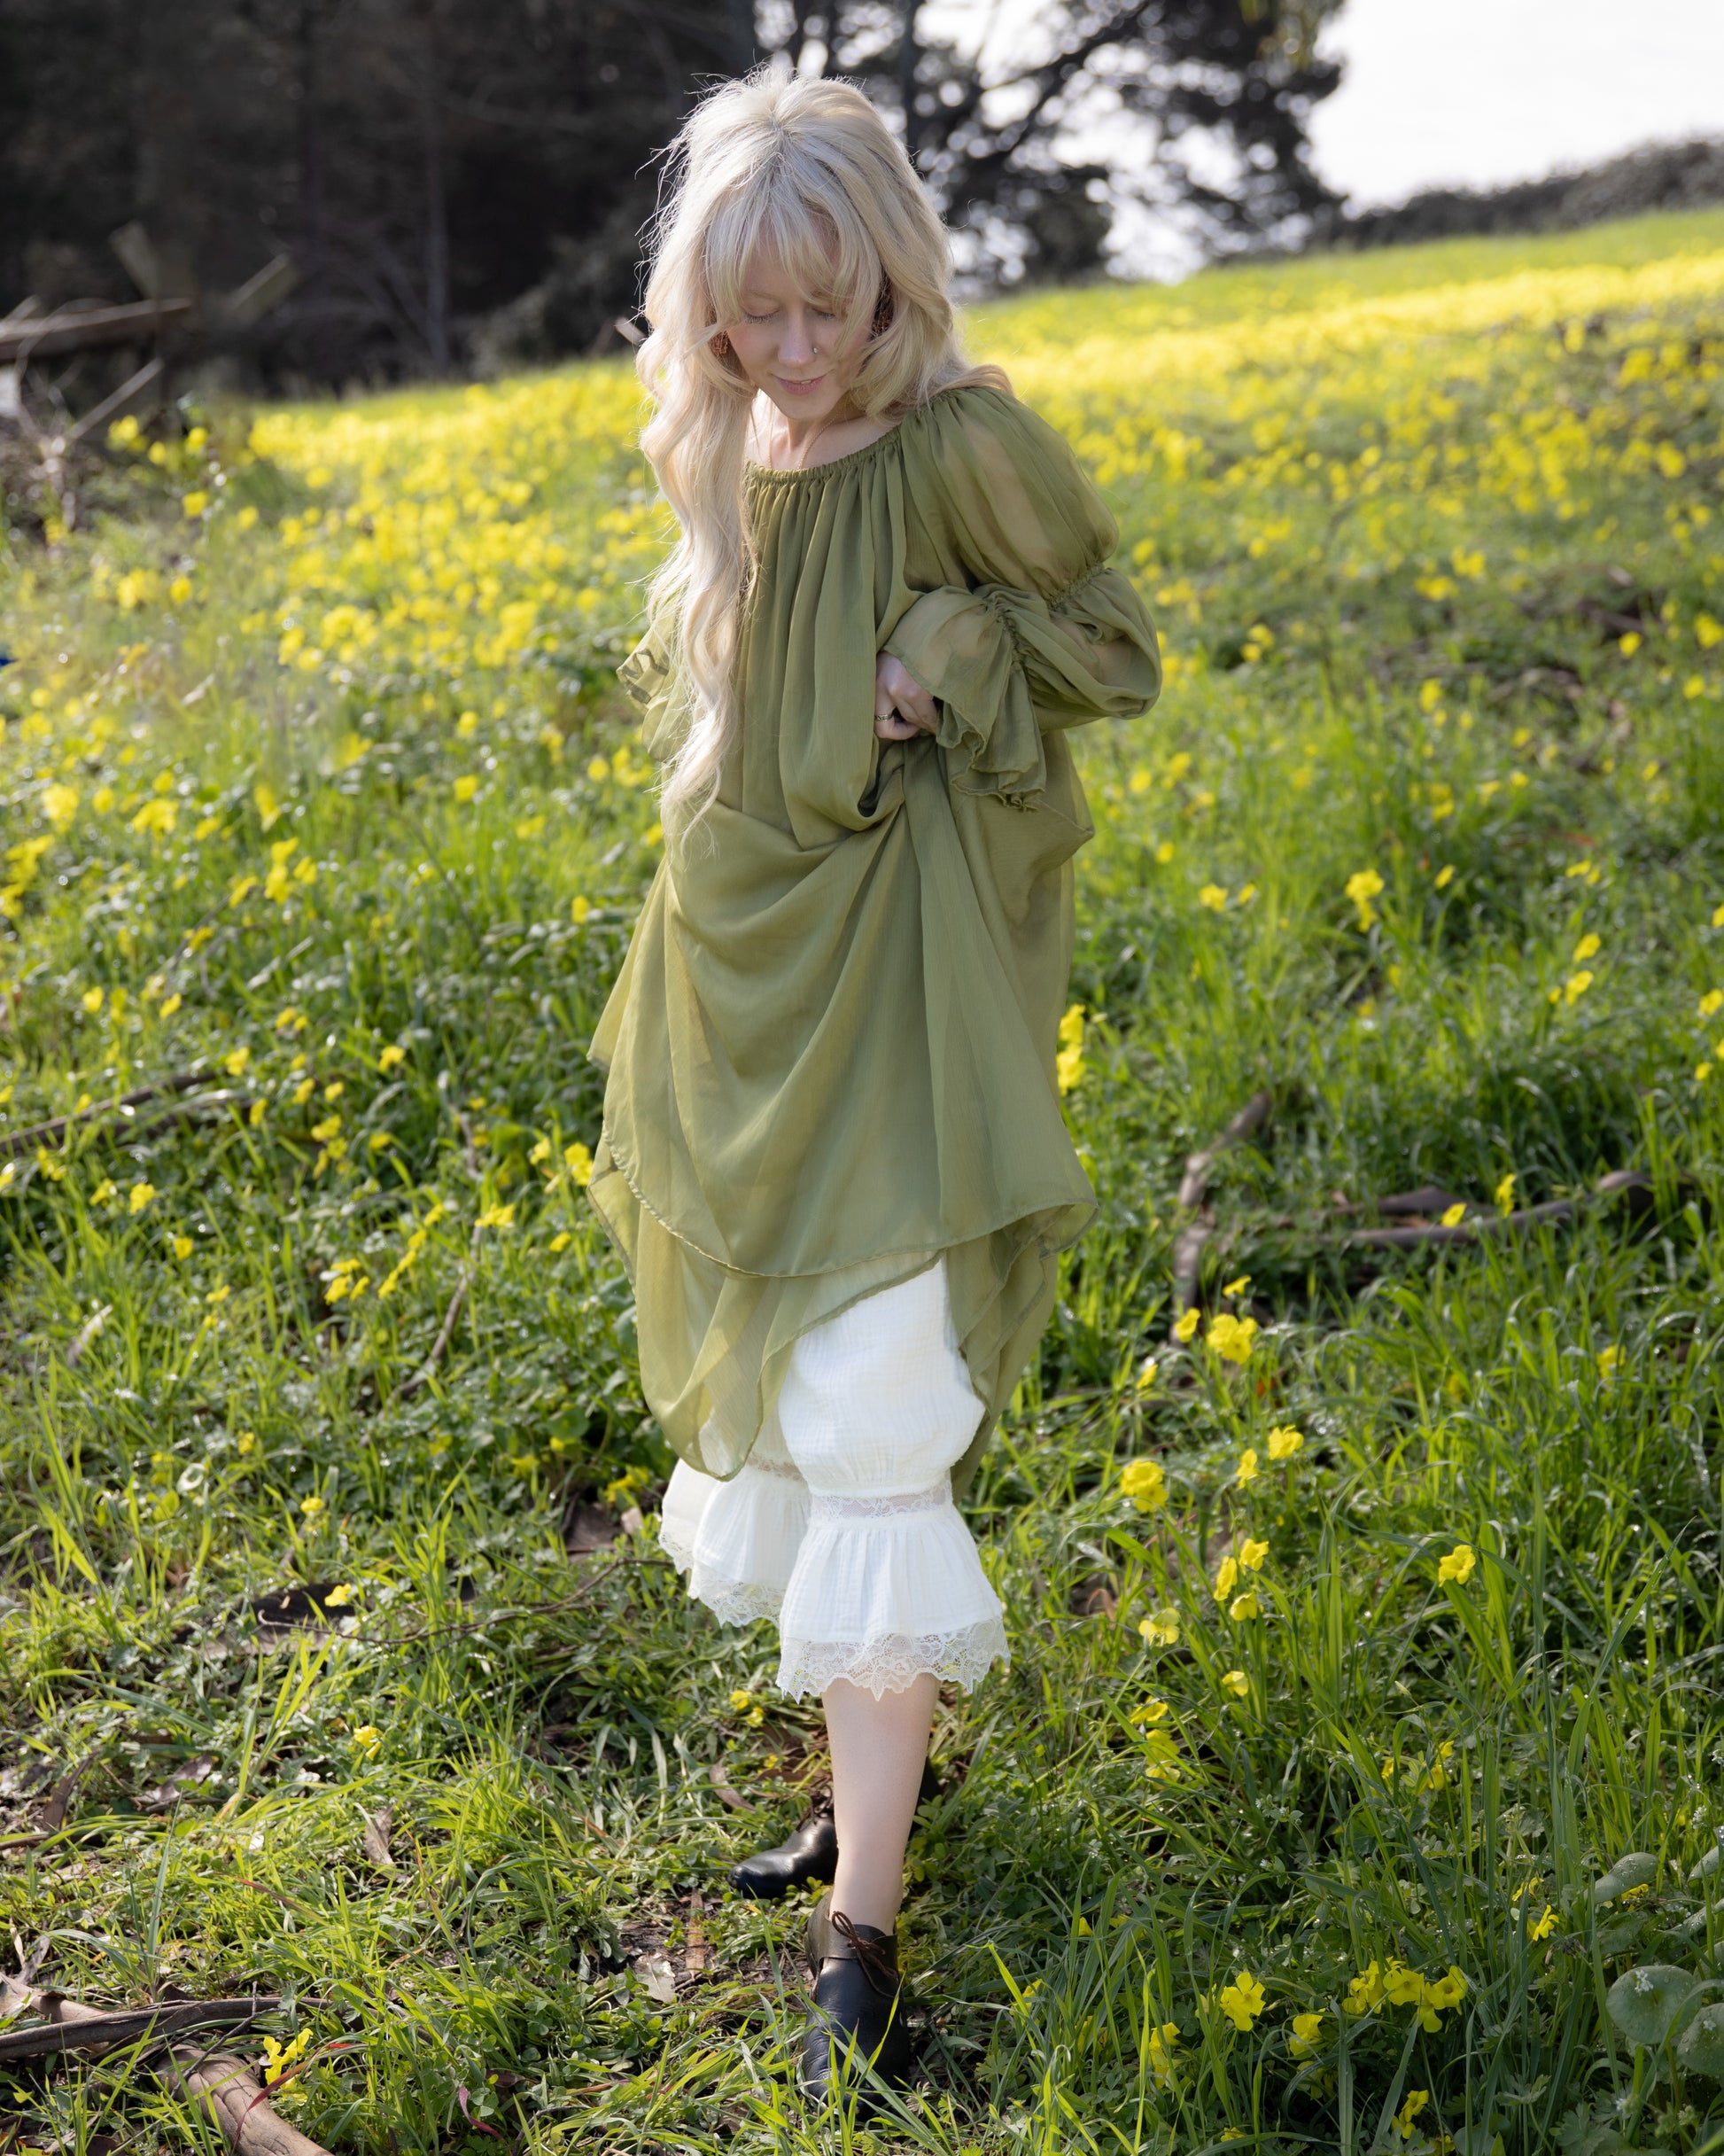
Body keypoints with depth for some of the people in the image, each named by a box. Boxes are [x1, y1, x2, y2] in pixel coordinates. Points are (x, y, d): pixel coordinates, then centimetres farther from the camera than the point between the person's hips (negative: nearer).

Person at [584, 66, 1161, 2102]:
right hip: (745, 970, 7)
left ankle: (864, 1926, -1)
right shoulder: (730, 460, 7)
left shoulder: (961, 446, -13)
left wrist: (936, 663, -18)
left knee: (872, 1435, -8)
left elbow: (1114, 651, -4)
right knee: (776, 1406, 15)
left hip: (899, 972, -7)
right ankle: (884, 1757, 35)